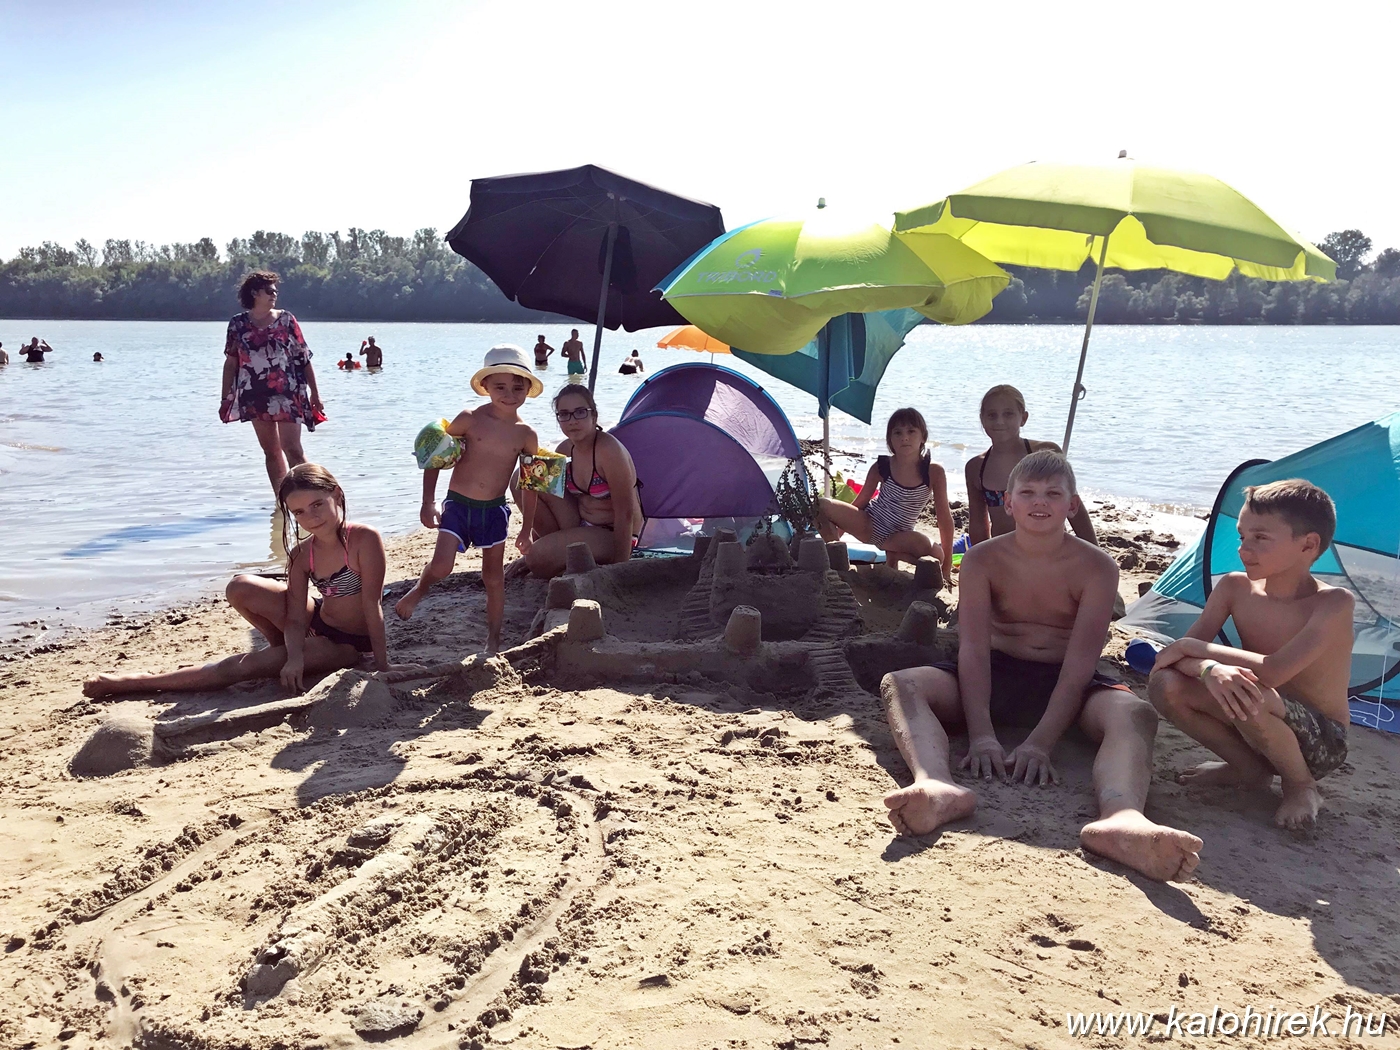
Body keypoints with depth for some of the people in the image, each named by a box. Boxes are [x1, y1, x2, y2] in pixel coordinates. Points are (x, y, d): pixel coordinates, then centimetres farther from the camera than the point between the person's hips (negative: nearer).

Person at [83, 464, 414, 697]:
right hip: (317, 623, 6)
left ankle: (143, 682, -4)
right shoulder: (301, 555, -7)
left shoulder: (365, 539, -25)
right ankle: (287, 652, 7)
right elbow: (295, 618, -9)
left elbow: (372, 605, -24)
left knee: (247, 665, -17)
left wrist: (382, 664, -22)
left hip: (351, 645, -6)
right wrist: (294, 656, -28)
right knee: (241, 588, -12)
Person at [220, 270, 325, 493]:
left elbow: (303, 359, 1)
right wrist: (226, 397, 6)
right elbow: (231, 362, 8)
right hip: (256, 396, 3)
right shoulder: (238, 323, 4)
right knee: (271, 451, 10)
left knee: (292, 449, -9)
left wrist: (315, 393, -1)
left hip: (287, 394, -3)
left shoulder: (286, 319, 1)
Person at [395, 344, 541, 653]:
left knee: (494, 576, 10)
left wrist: (527, 528, 10)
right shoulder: (470, 419, -10)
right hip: (457, 504, -2)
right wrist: (428, 502, -8)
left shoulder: (526, 435, -2)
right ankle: (418, 592, 19)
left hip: (495, 511, 3)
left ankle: (494, 641, 23)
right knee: (441, 566, -16)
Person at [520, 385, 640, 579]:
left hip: (611, 536, -8)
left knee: (539, 559, -28)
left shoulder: (609, 450, -24)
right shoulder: (565, 449, -1)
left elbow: (625, 514, -24)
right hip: (580, 526, 8)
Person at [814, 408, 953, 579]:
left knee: (936, 554, -31)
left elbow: (945, 518, -9)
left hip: (898, 536, 0)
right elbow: (860, 502, 3)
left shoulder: (934, 472, -15)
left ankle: (892, 555, -3)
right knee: (821, 505, -22)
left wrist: (947, 565, -9)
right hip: (868, 525, 0)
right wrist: (836, 535, 7)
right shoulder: (881, 467, -11)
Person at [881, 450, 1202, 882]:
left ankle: (1121, 817, -66)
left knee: (1135, 712, -34)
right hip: (995, 676, 1)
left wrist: (1040, 743, -28)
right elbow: (974, 648, -12)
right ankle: (938, 787, -58)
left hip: (1064, 685, -1)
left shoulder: (1097, 568, -6)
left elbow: (1080, 661, -15)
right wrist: (981, 735, -27)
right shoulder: (982, 560, -2)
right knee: (898, 685, -27)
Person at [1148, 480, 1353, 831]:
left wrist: (1190, 647, -23)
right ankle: (1251, 769, 5)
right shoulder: (1235, 588, -4)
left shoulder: (1334, 603, -20)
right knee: (1165, 684, -18)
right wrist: (1210, 669, -33)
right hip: (1263, 724, 5)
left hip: (1322, 741, -5)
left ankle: (1301, 786, -5)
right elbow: (1182, 653, -9)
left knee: (1249, 696, -37)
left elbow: (1272, 672, -33)